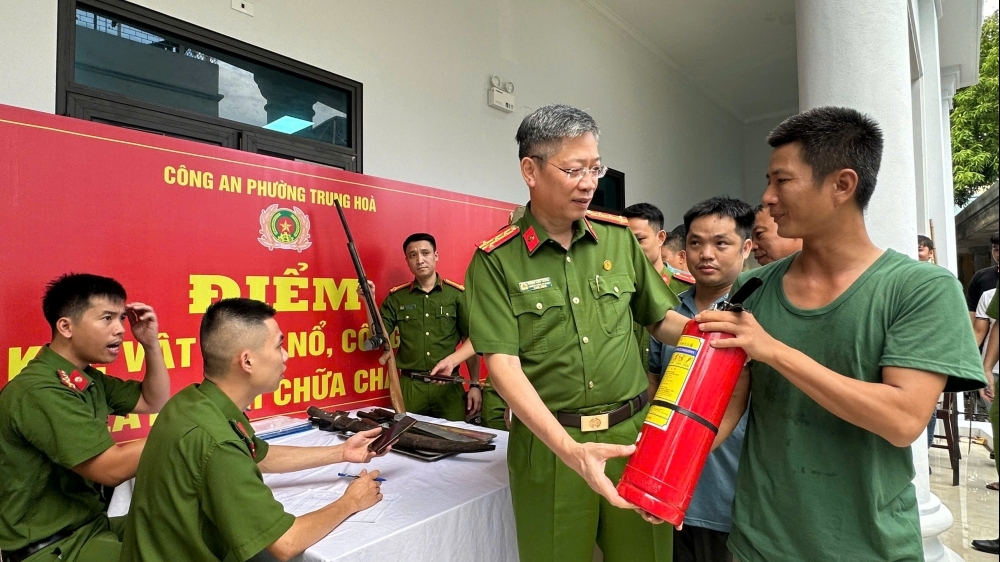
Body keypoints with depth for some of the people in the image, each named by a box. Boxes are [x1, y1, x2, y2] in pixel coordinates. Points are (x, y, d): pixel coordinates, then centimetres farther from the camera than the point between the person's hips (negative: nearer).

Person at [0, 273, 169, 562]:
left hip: (91, 524, 8)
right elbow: (111, 468, -27)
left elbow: (155, 403, 12)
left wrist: (151, 344, -1)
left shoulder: (88, 378, 5)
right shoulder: (37, 391, -24)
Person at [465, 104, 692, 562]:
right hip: (547, 441, -3)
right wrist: (569, 448, -23)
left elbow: (661, 319, 12)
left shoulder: (620, 238, 3)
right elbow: (503, 363, -14)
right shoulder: (495, 260, -9)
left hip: (633, 432, 3)